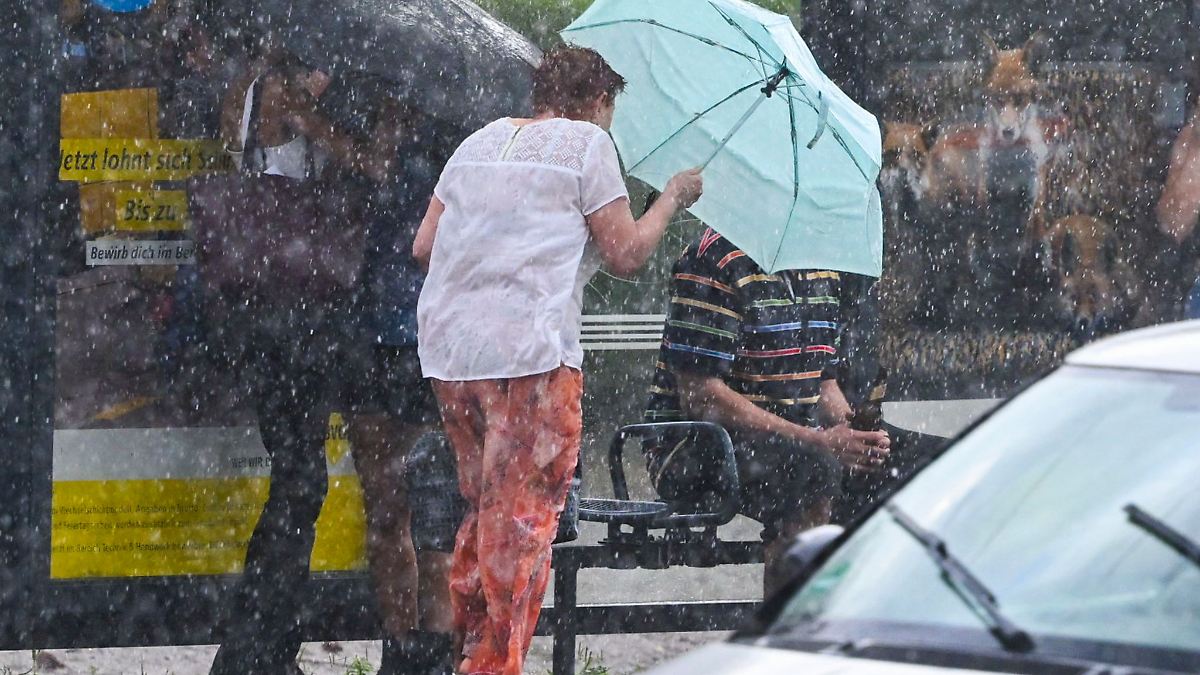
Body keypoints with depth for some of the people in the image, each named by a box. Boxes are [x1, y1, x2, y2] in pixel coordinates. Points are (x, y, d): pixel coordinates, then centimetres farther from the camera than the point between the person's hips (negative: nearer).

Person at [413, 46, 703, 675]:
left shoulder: (479, 142, 19)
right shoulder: (586, 142, 1)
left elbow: (423, 244, 19)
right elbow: (625, 253, 0)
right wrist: (673, 198, 16)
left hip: (448, 347, 7)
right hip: (528, 350, -7)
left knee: (483, 505, 17)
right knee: (525, 515, -5)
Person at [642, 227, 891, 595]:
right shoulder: (717, 258, -14)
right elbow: (699, 396, -20)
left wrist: (855, 434, -9)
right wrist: (815, 440, -25)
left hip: (793, 437, 8)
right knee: (810, 468, -34)